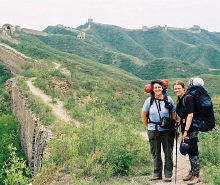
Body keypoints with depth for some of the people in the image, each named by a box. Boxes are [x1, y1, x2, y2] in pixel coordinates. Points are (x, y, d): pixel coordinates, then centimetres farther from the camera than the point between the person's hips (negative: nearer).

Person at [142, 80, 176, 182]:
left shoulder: (168, 100, -1)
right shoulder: (149, 101, 0)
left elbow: (174, 114, 7)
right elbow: (144, 114, 12)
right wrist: (147, 127, 11)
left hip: (167, 130, -1)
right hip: (153, 130, 1)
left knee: (168, 152, 3)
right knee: (155, 153, 8)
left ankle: (168, 174, 15)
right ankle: (157, 173, 22)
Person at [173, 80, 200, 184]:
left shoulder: (188, 98, -14)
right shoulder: (179, 100, 12)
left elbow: (190, 115, -20)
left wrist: (186, 131, -22)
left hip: (191, 129, -9)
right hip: (185, 129, 9)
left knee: (193, 151, -4)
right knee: (188, 151, 16)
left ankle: (196, 176, 5)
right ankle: (192, 172, 28)